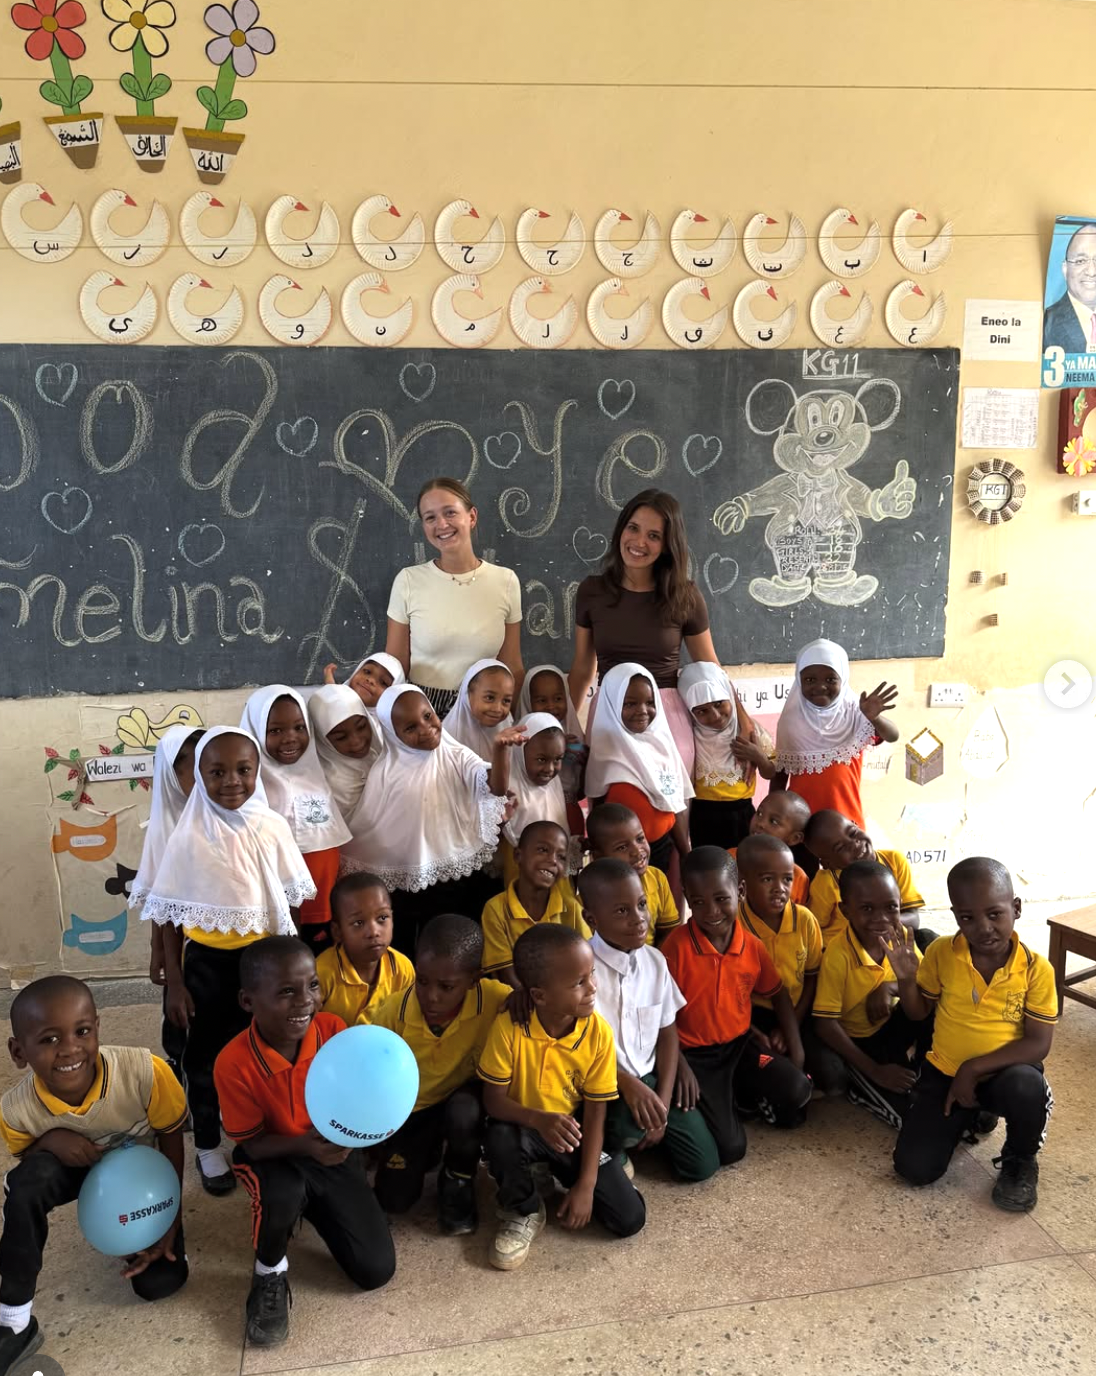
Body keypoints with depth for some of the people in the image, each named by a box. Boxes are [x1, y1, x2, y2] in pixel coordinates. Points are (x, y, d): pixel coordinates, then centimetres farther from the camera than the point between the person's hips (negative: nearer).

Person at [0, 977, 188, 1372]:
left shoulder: (145, 1072, -37)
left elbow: (171, 1140, -18)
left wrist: (170, 1219, -13)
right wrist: (50, 1140, -32)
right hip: (77, 1168, 0)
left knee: (159, 1282, -8)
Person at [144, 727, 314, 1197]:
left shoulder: (272, 827, -8)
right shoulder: (189, 836, -12)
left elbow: (288, 901, 2)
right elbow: (170, 916, -5)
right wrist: (174, 982, -4)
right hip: (208, 960, -1)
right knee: (206, 1053, 13)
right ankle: (207, 1146, 32)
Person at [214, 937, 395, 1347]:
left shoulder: (334, 1029, -21)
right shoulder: (234, 1064, -28)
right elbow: (253, 1144, -19)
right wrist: (305, 1144, -39)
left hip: (336, 1153, 3)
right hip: (273, 1157, -3)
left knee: (376, 1271, -5)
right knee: (282, 1192, -40)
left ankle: (313, 1207, 26)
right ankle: (270, 1271, -4)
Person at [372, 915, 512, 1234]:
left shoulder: (494, 1000, -31)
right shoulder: (393, 1011, -26)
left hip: (465, 1097, -2)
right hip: (413, 1109, 2)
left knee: (464, 1111, -36)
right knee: (393, 1199, -6)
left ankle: (458, 1184, -2)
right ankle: (434, 1148, 27)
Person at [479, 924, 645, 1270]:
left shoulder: (598, 1032, -19)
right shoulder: (509, 1027, -26)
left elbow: (596, 1112, -12)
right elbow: (493, 1099, -20)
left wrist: (586, 1184, -16)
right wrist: (539, 1119, -39)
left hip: (575, 1131, 1)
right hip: (525, 1126, -1)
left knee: (629, 1219, -11)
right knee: (501, 1139, -37)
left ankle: (564, 1177, 19)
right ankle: (522, 1212, -4)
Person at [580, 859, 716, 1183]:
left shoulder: (655, 961, -1)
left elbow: (668, 1032, 5)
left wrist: (663, 1101, -4)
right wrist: (626, 1083, -26)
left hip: (649, 1079, 5)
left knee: (702, 1164, -1)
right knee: (629, 1125, -36)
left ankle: (639, 1132, 24)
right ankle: (606, 1146, 0)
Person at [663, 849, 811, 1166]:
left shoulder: (752, 945, -4)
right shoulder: (677, 945, -19)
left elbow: (778, 994, 12)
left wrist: (796, 1050, 5)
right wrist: (679, 1065, -18)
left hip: (739, 1046, 5)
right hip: (695, 1054, -5)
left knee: (796, 1092, -18)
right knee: (729, 1148, -17)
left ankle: (740, 1093, 11)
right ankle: (719, 1102, 15)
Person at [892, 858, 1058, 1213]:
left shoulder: (1036, 969, -14)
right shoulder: (940, 953, -9)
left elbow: (1038, 1045, -16)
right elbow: (919, 1011, 5)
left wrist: (974, 1067, -23)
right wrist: (906, 979, -16)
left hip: (1003, 1072, -2)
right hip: (945, 1072, 2)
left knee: (1027, 1087, -39)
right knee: (913, 1168, -11)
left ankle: (1020, 1161, -3)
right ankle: (968, 1117, 21)